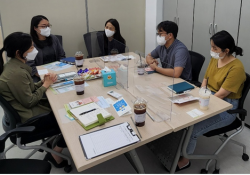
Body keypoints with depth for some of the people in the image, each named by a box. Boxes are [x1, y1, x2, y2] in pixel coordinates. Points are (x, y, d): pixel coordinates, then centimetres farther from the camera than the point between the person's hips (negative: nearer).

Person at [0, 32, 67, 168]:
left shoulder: (13, 66, 1)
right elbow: (29, 102, -23)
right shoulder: (17, 73, -28)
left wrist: (43, 82, -4)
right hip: (29, 119, -9)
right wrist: (45, 85, -12)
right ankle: (55, 155, 18)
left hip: (24, 111, 9)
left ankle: (54, 141, 22)